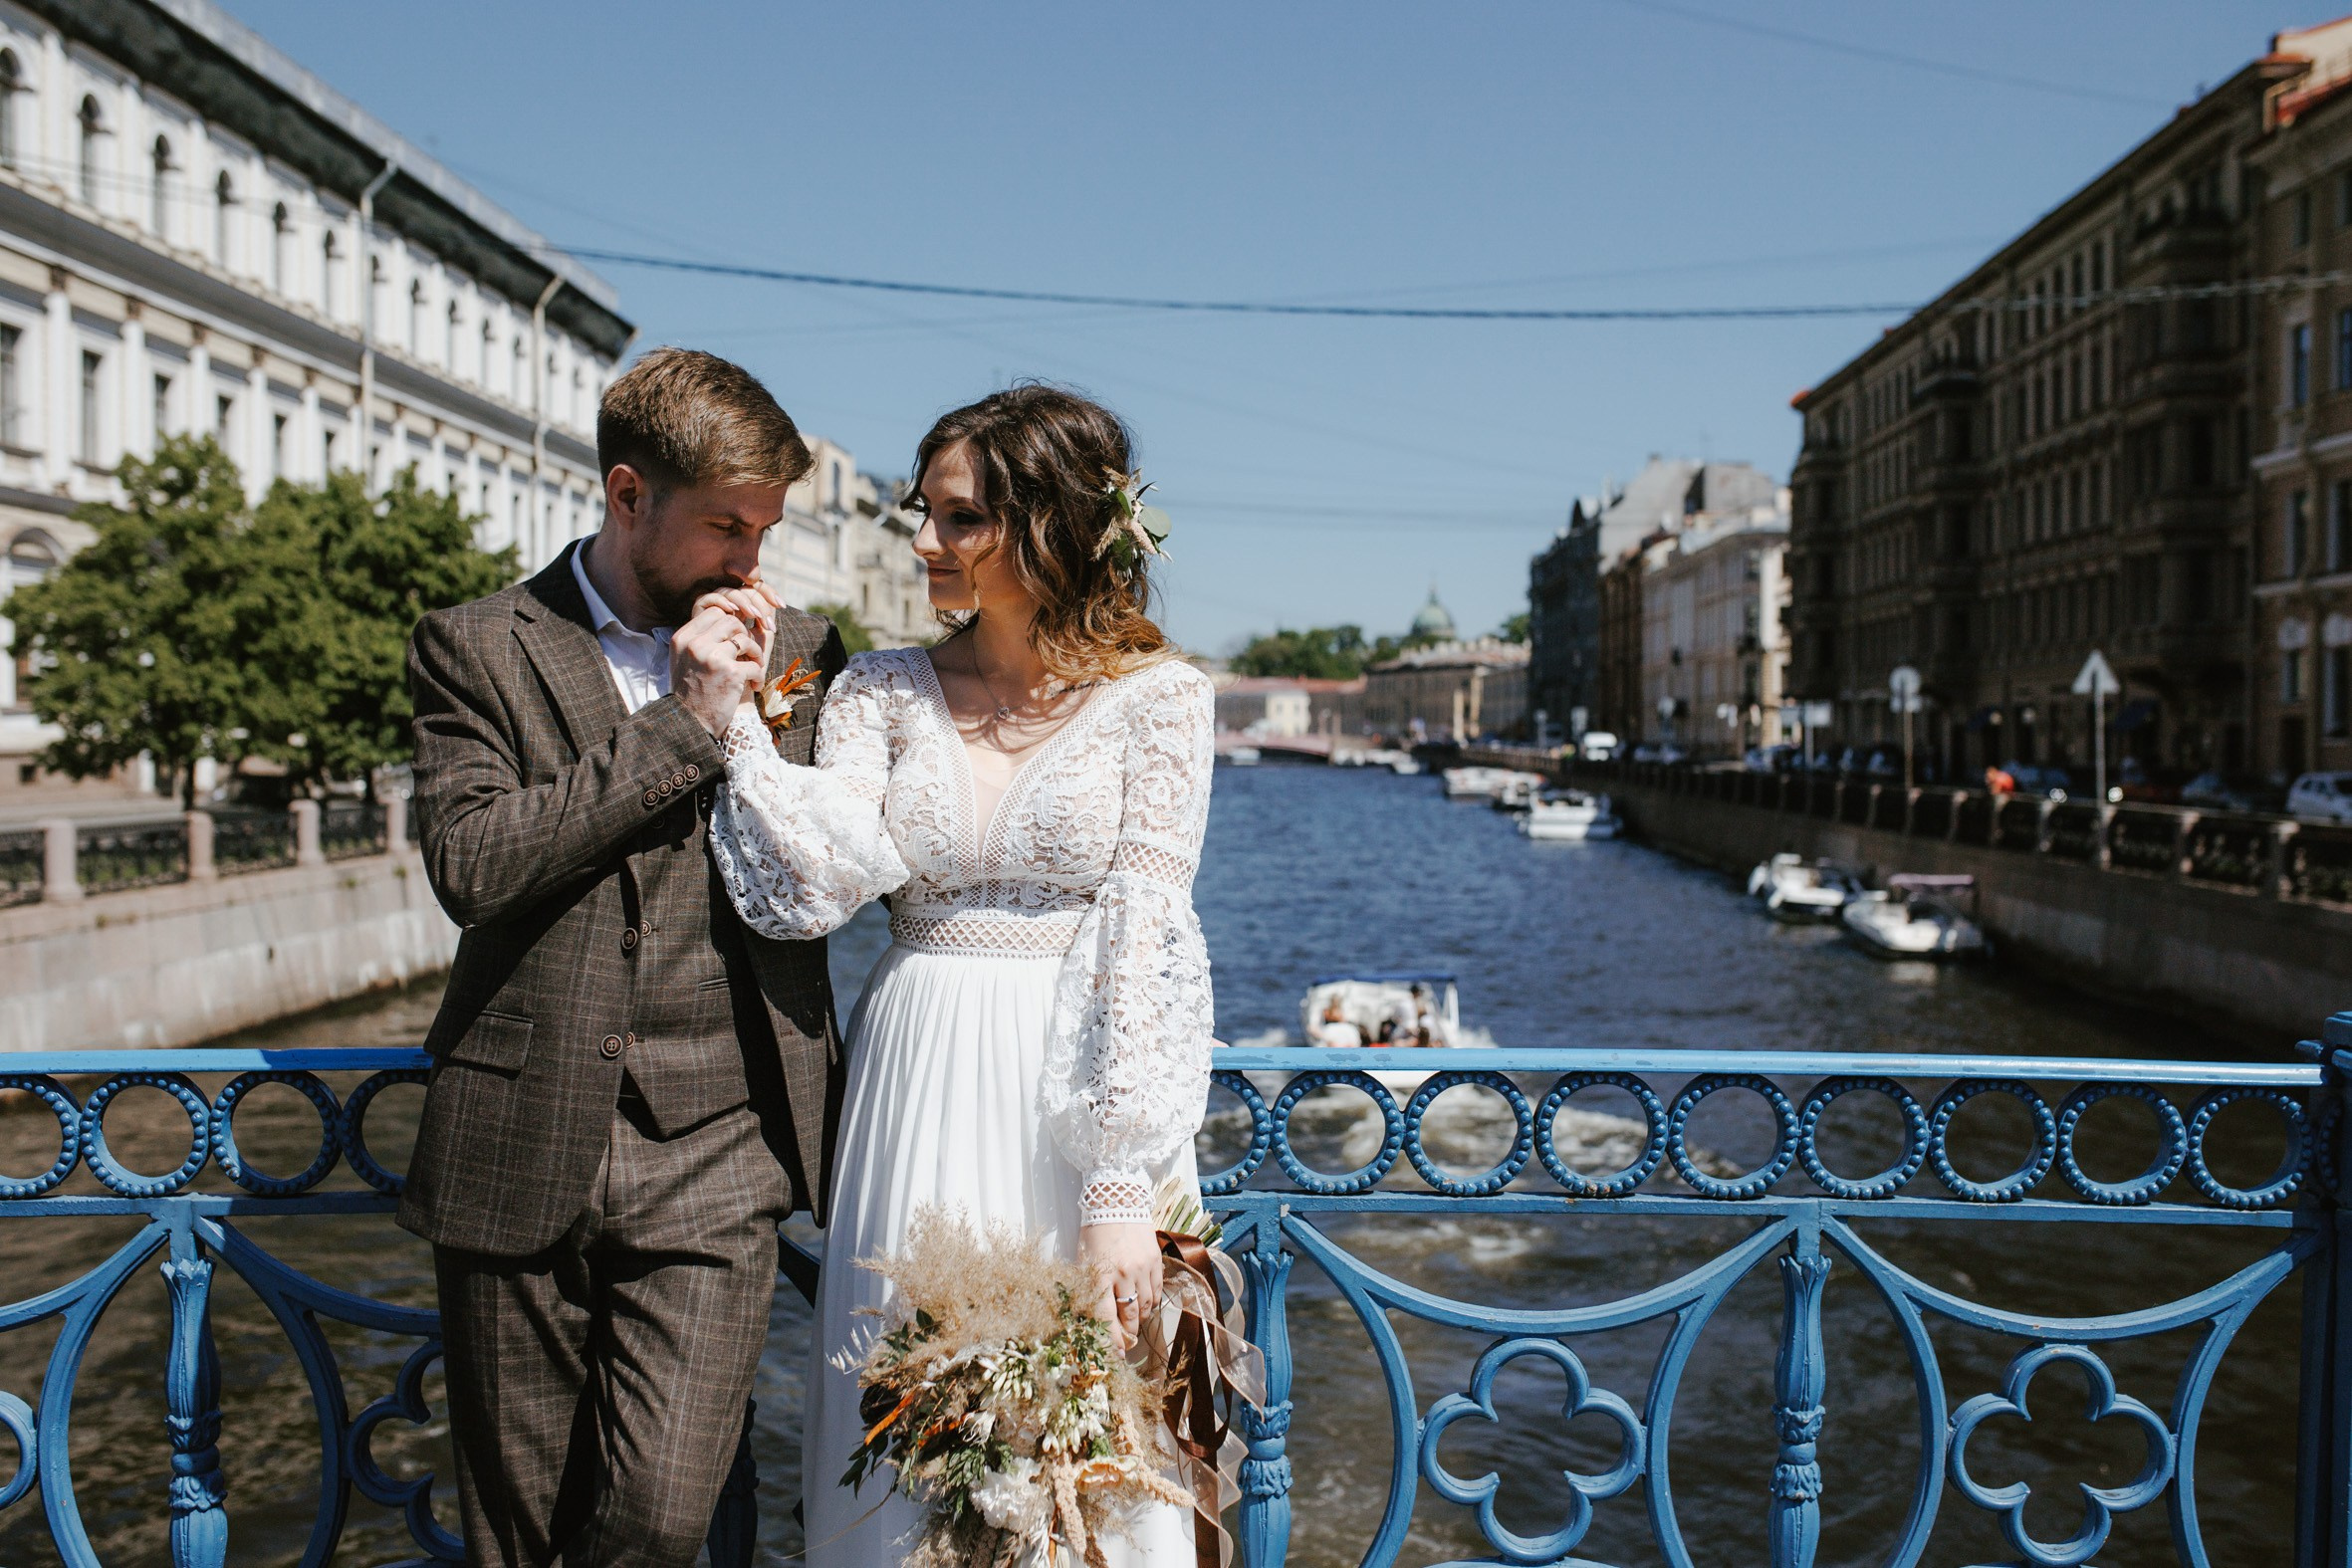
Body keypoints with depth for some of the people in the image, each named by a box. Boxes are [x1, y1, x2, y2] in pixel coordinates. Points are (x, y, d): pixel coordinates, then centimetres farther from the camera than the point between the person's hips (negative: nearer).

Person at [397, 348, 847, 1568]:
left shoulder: (798, 651, 10)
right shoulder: (477, 647, 3)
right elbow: (468, 864, -12)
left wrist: (768, 719, -1)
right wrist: (683, 726, -12)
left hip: (718, 1151, 1)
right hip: (522, 1148, 0)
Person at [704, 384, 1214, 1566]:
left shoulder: (1155, 695, -2)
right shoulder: (882, 692, 7)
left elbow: (1144, 937, -10)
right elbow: (817, 882, -6)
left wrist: (1119, 1191, -15)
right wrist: (733, 717, -13)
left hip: (1077, 1102, -2)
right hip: (917, 1100, 3)